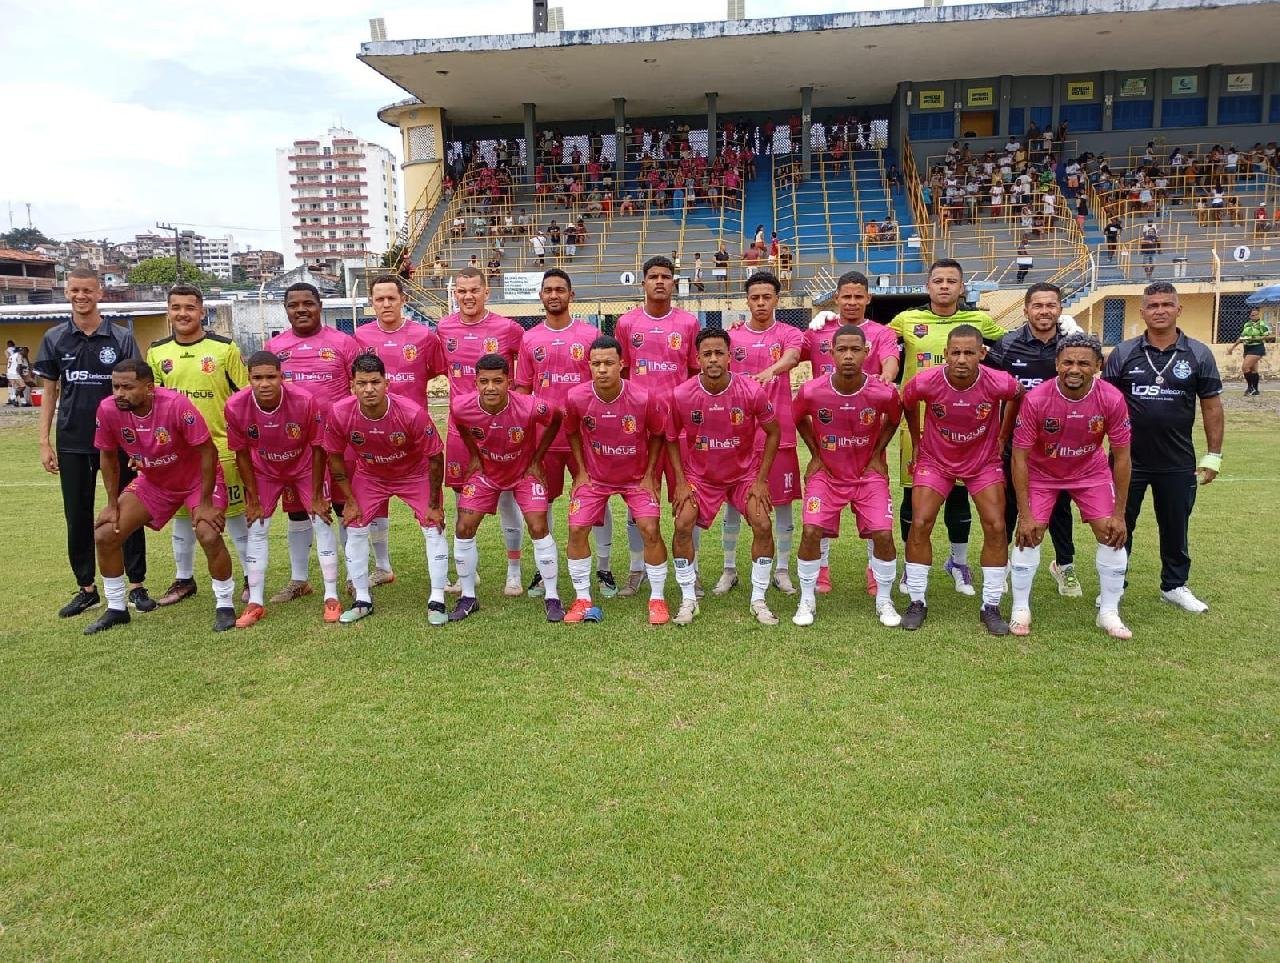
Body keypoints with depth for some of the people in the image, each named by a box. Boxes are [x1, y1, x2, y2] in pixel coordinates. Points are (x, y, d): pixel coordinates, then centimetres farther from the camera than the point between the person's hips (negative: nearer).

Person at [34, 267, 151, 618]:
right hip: (72, 444, 2)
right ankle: (86, 589, 20)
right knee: (78, 518, 8)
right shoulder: (54, 339, 4)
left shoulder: (121, 339, -1)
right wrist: (44, 442, 2)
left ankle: (136, 586, 13)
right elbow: (49, 393, 8)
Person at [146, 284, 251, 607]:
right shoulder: (157, 352, 7)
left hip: (222, 447, -4)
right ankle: (184, 579, 28)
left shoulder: (224, 348, -4)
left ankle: (252, 578, 16)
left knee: (235, 513, 3)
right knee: (181, 515, 13)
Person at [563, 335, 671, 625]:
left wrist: (649, 475, -6)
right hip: (594, 476, 2)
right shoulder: (576, 398, -20)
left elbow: (658, 435, -5)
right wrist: (581, 471, -2)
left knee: (650, 529, -12)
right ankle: (583, 599, 9)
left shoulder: (644, 399, -24)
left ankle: (658, 599, 5)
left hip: (637, 476, -1)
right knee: (576, 529, -7)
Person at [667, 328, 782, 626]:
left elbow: (773, 432, -6)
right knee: (683, 525, -15)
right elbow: (671, 439, -2)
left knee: (762, 526, -14)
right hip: (700, 475, 0)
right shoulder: (681, 395, -19)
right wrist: (681, 482, -8)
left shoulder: (752, 391, -21)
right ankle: (688, 600, 2)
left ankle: (758, 601, 3)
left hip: (745, 473, 0)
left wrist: (761, 479, -8)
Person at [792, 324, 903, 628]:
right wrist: (815, 455, 0)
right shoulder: (811, 391, -20)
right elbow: (800, 419, 4)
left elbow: (894, 419, 6)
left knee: (883, 534, -10)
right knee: (811, 532, -14)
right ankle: (807, 599, 7)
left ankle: (884, 600, 14)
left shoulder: (884, 392, -20)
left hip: (869, 474, 0)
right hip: (826, 473, 0)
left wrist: (878, 454, 1)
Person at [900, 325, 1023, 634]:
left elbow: (1017, 395, 2)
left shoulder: (999, 383, -25)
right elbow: (907, 404, -1)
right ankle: (917, 602, 5)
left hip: (984, 461, 1)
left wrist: (1002, 436, 6)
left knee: (996, 527, -6)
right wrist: (916, 443, 5)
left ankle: (991, 606, 8)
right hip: (935, 460, 0)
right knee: (920, 524, -10)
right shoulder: (925, 382, -26)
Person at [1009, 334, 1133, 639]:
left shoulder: (1112, 399, -24)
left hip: (1091, 471, 2)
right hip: (1041, 473, -2)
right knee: (1029, 535, -10)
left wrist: (1119, 514, -11)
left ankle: (1109, 613, 13)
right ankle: (1020, 610, 6)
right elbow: (1019, 457, -22)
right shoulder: (1036, 399, -30)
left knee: (1112, 535, -4)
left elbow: (1121, 457, -13)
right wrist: (1025, 514, -22)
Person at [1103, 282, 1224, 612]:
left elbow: (1212, 407, 3)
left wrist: (1213, 455, 1)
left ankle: (1175, 586, 31)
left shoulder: (1199, 354, -1)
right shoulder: (1123, 353, -3)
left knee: (1175, 527, 14)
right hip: (1128, 459, 0)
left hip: (1178, 462, 1)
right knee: (1119, 525, 8)